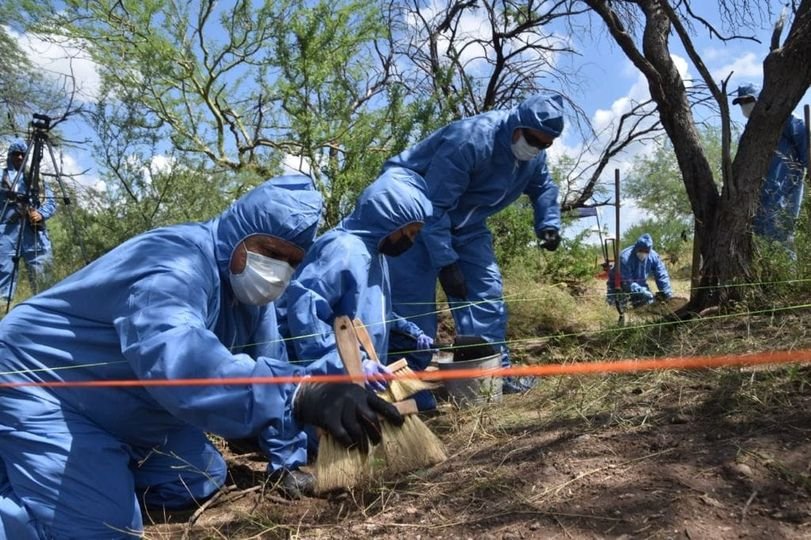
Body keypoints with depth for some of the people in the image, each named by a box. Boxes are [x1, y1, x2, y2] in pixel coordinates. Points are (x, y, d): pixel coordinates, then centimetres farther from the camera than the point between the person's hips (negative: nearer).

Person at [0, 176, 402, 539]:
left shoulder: (249, 291, -2)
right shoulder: (175, 262, -33)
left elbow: (270, 367, 2)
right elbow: (174, 356, -52)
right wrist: (299, 393, -62)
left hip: (123, 410, 9)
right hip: (41, 391, -9)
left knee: (200, 485, 14)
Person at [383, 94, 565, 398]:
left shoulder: (534, 155, -5)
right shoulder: (469, 139, -32)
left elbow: (543, 187, 16)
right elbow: (432, 206, -32)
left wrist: (548, 225, -3)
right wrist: (445, 262, -31)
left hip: (463, 223, 8)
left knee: (486, 291, 2)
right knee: (414, 301, -14)